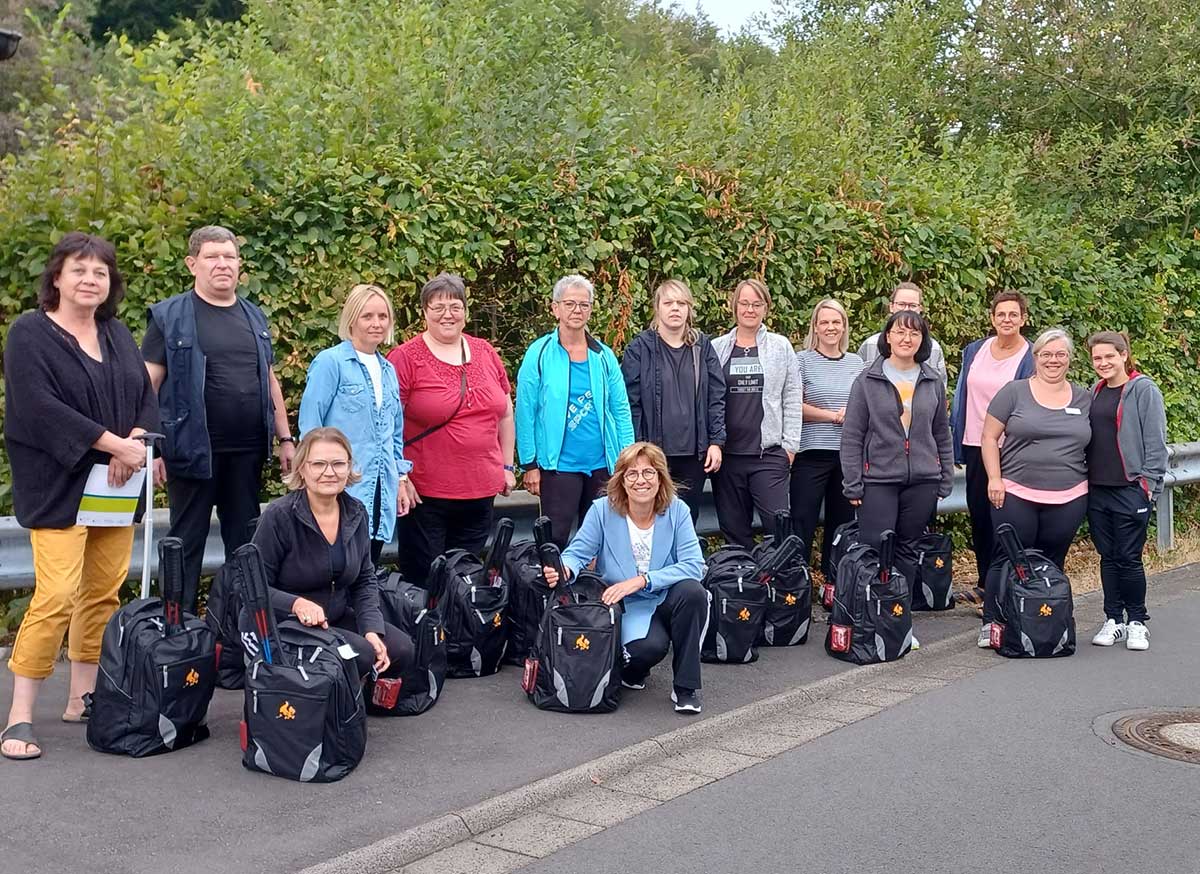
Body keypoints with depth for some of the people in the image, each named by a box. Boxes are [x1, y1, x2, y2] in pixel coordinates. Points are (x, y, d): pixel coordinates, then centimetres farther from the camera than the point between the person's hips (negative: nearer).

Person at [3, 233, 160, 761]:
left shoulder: (118, 335, 14)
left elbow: (147, 397, 10)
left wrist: (136, 442, -11)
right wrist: (114, 443, -19)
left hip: (116, 485, 6)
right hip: (59, 485, -6)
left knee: (103, 592, 7)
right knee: (56, 595, -12)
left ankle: (82, 699, 18)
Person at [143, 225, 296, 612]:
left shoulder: (254, 316, 12)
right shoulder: (170, 316, -3)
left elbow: (270, 380, 17)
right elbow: (147, 384, -6)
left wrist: (285, 438, 13)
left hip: (248, 450, 5)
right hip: (194, 449, -5)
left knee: (245, 540, 12)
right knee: (187, 541, 3)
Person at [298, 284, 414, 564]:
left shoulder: (388, 370, 15)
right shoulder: (331, 362, -5)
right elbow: (310, 423, -8)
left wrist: (401, 479, 17)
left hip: (382, 491, 6)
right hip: (343, 489, -6)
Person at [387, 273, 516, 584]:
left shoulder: (485, 353, 8)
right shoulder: (406, 358, -7)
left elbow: (505, 413, 17)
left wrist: (507, 465, 15)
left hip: (481, 489, 5)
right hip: (425, 492, -5)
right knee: (424, 579, 3)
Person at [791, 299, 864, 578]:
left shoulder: (856, 362, 12)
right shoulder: (803, 360, 0)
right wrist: (834, 416, -11)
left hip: (849, 453, 4)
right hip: (812, 451, -4)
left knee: (842, 521, 10)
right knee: (802, 521, -5)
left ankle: (834, 580, 20)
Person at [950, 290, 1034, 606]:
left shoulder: (1033, 359, -7)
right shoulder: (974, 351, 8)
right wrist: (956, 445, 11)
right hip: (976, 446, 5)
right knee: (978, 515, 12)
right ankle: (985, 583, 25)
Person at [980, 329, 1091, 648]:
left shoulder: (1084, 399, 11)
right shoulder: (1014, 392, 0)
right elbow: (989, 438, 0)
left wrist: (1091, 483, 11)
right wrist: (995, 478, -8)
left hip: (1069, 499, 3)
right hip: (1016, 495, -3)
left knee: (1051, 564, 9)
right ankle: (991, 623, 8)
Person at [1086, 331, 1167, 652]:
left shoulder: (1144, 390, -5)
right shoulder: (1095, 392, 13)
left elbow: (1155, 440, -7)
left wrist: (1148, 481, -11)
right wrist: (1084, 477, 11)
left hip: (1131, 489, -6)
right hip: (1097, 489, 6)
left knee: (1129, 559, -1)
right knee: (1108, 557, 10)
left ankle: (1136, 622, 12)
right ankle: (1113, 620, 19)